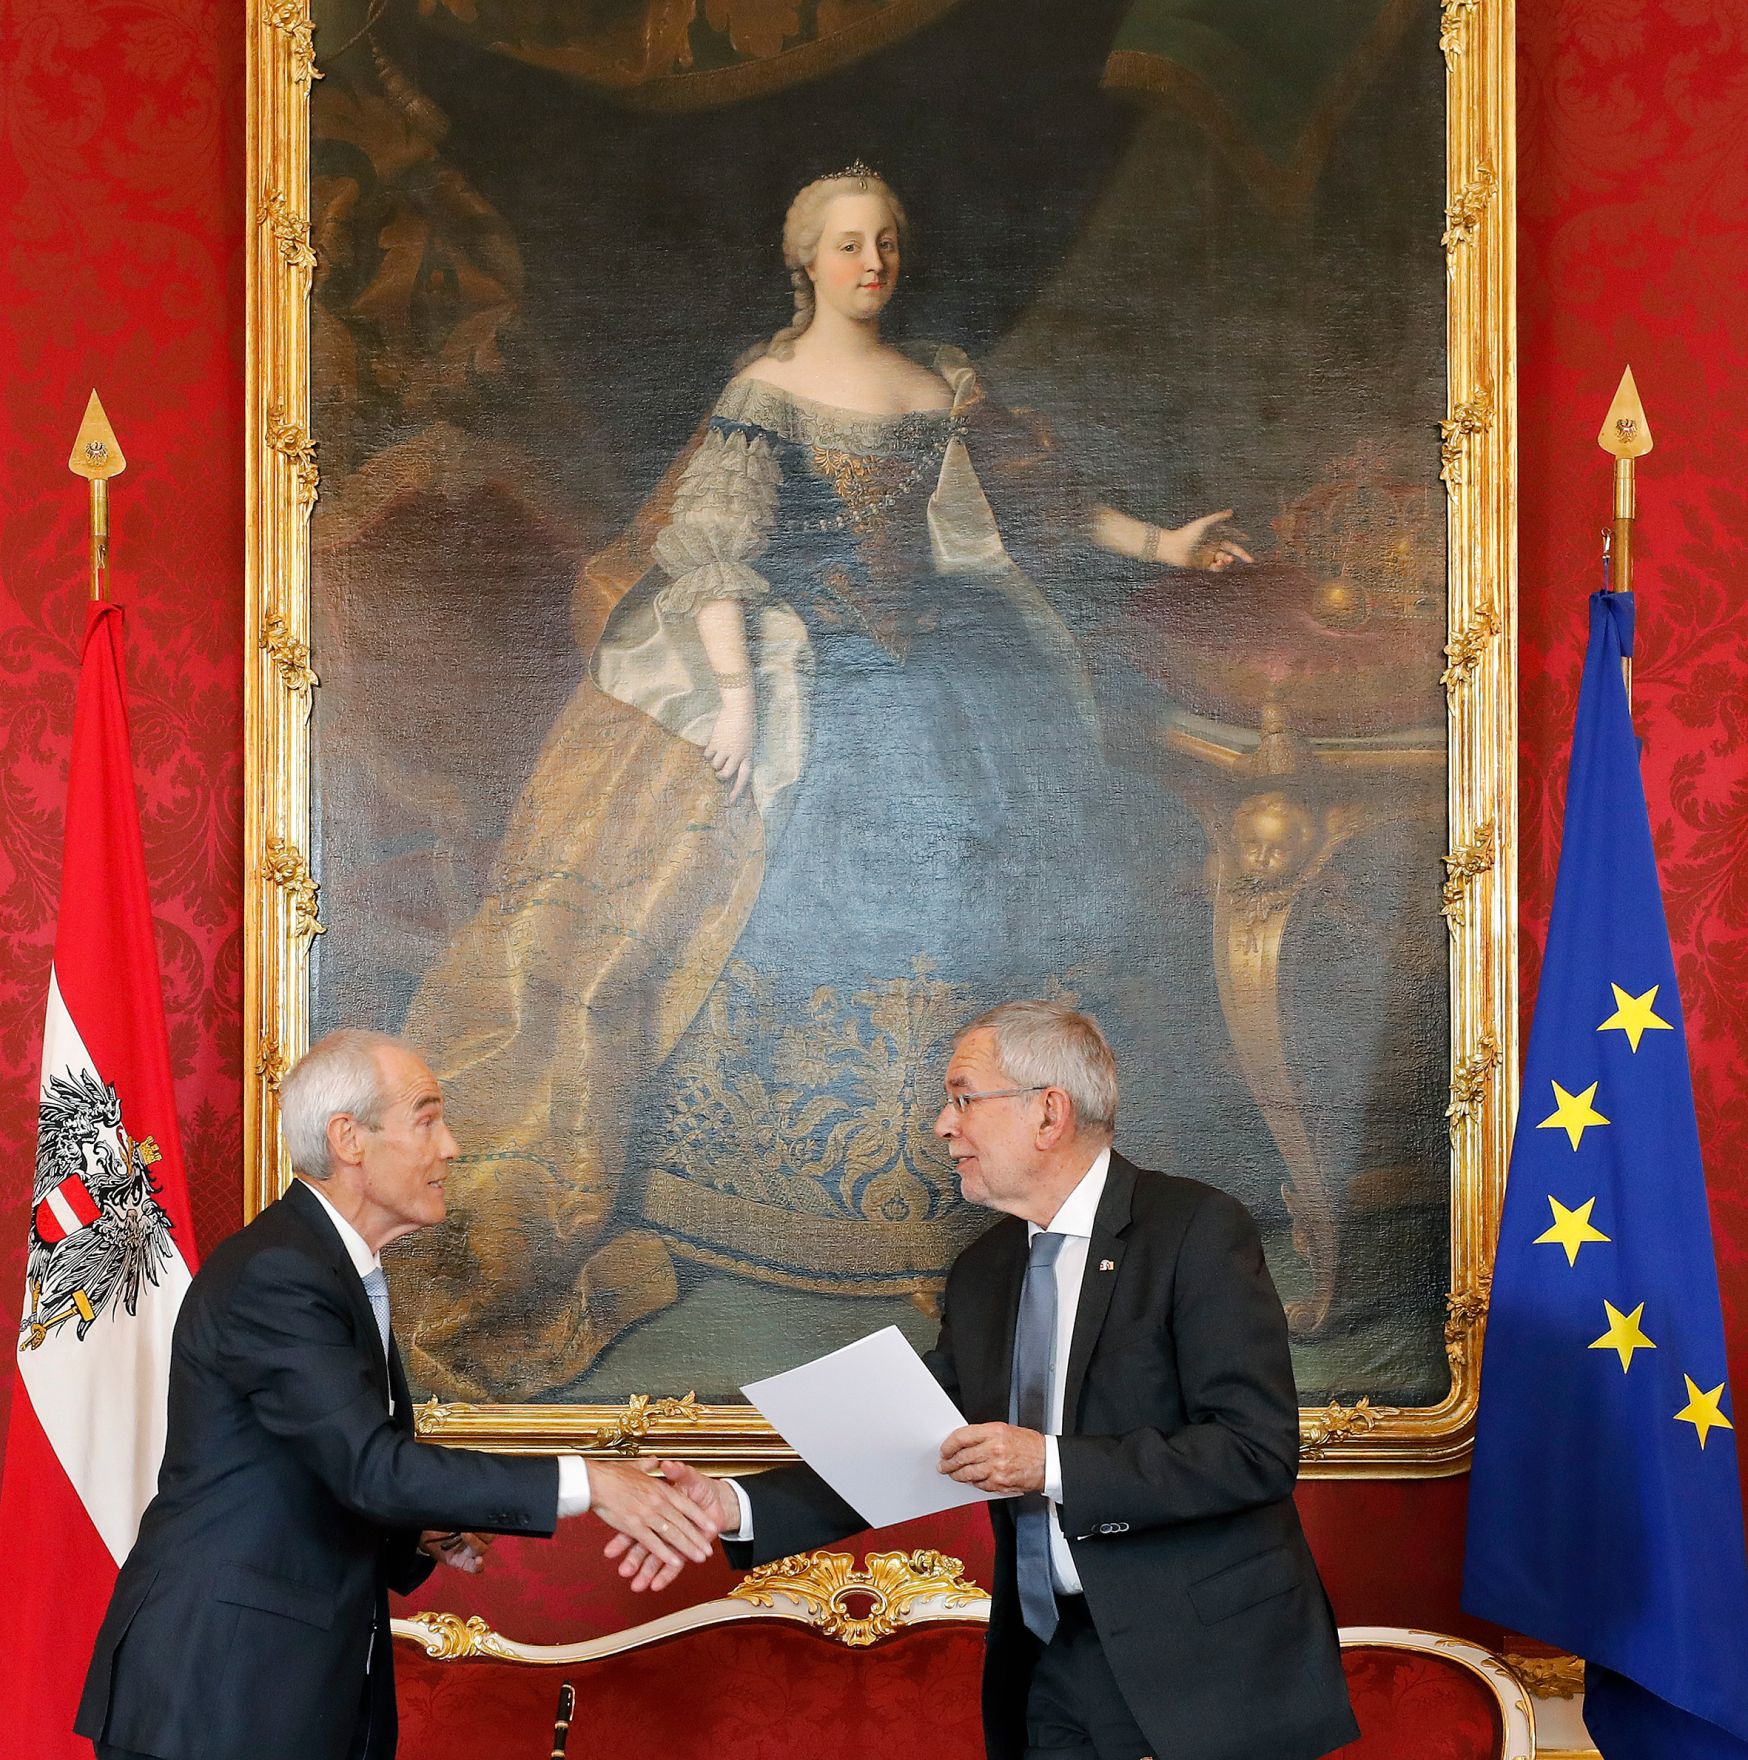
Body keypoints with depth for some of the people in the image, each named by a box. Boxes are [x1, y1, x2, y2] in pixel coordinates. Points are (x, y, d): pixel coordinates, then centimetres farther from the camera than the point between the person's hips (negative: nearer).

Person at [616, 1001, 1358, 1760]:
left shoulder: (1198, 1229, -10)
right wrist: (738, 1508, -1)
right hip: (1053, 1669, 5)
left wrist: (1053, 1466, -23)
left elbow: (1259, 1447, -17)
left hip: (1206, 1669, -5)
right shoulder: (983, 1271, 10)